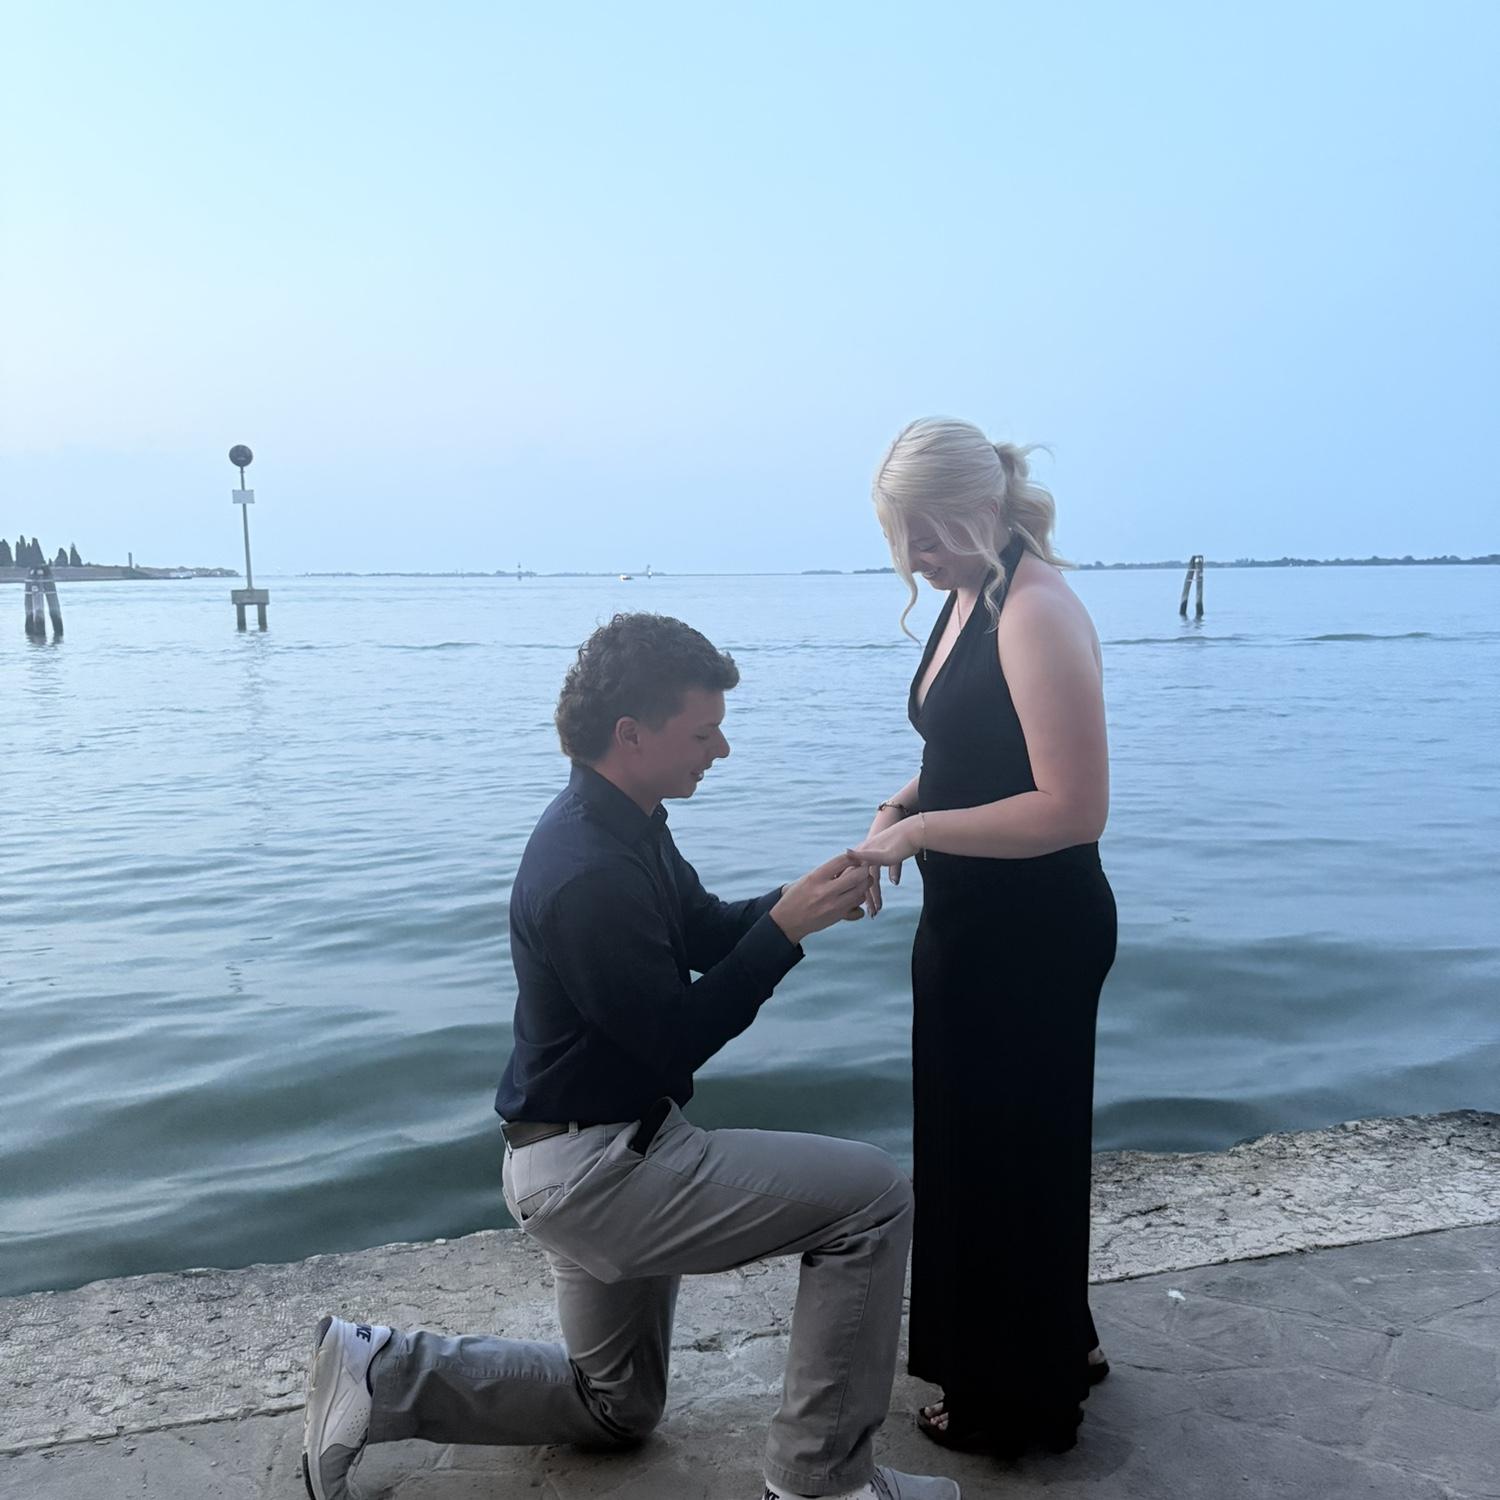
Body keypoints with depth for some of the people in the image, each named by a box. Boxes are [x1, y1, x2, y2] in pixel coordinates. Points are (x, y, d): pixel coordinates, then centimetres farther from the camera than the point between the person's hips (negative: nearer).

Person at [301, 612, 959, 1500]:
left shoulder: (624, 824, 3)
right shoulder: (591, 875, -28)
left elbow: (707, 935, 12)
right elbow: (678, 1040, -23)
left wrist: (805, 898, -5)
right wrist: (788, 928, -21)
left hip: (592, 1152, 10)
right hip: (595, 1165, -10)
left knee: (616, 1409, 27)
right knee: (873, 1200, -12)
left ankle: (379, 1375, 22)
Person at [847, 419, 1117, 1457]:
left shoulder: (1038, 612, -22)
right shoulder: (968, 599, 8)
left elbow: (1073, 808, -27)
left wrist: (918, 831, -21)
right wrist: (909, 803, 2)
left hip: (1034, 931, -10)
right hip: (973, 919, 10)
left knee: (1010, 1148, 7)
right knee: (971, 1136, 22)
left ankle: (1021, 1399, 31)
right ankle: (1051, 1343, 45)